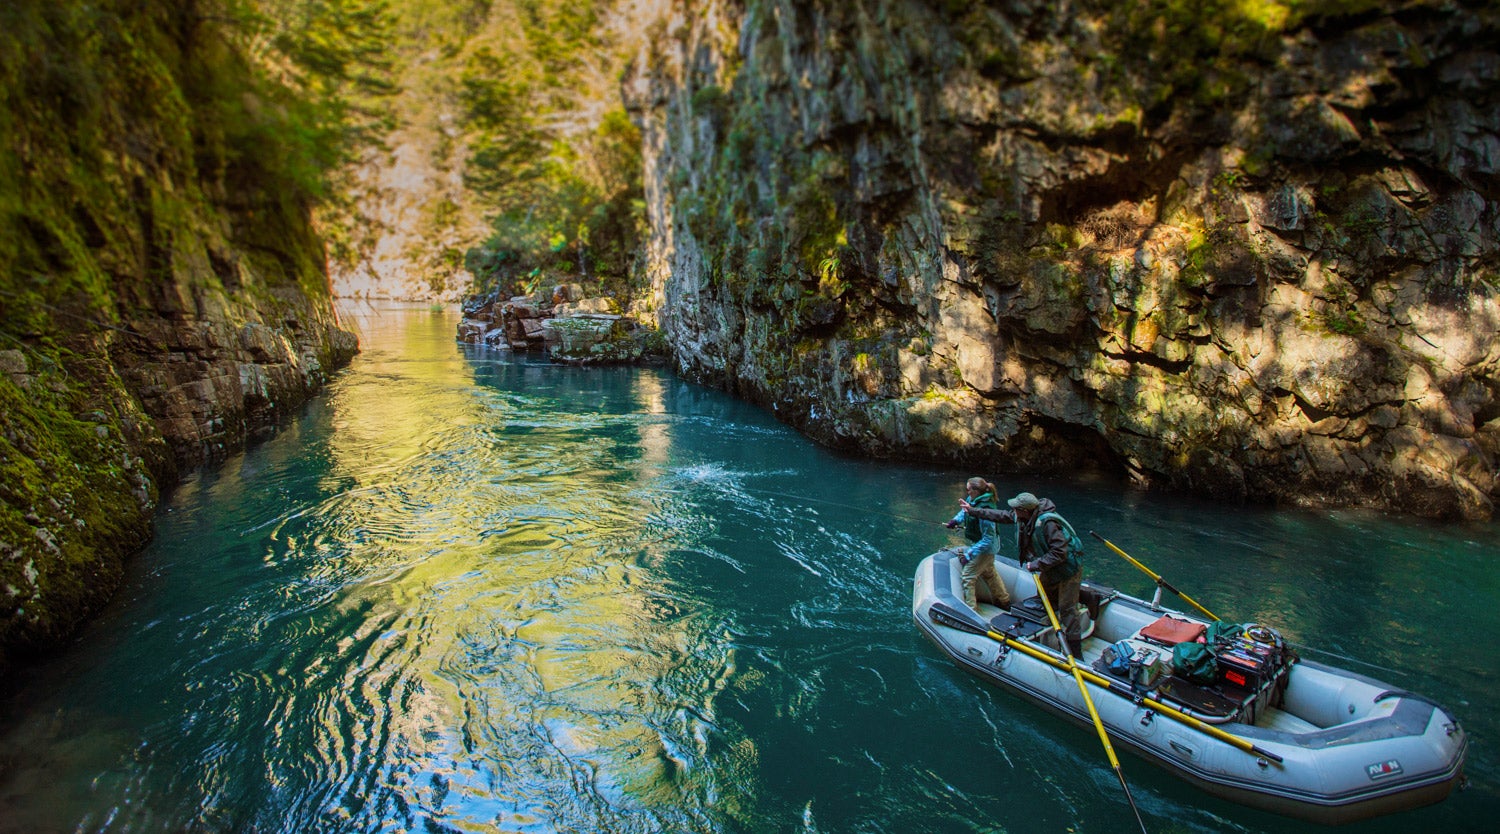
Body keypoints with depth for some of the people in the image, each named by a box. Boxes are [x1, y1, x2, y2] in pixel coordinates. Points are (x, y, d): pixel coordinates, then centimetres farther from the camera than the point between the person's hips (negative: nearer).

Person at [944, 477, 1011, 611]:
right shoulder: (972, 500, -10)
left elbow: (988, 539, -32)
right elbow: (965, 511, 16)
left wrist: (969, 555, -31)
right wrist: (956, 520, -1)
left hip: (985, 548, -10)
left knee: (968, 577, -5)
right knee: (988, 573, 29)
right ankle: (1004, 601, 50)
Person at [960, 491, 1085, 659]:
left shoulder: (1048, 523, -33)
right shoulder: (1021, 517, -8)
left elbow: (1059, 553, -33)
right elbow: (1001, 515, 7)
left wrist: (1035, 565, -28)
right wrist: (973, 510, 10)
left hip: (1068, 568, -9)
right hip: (1050, 569, 9)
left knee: (1067, 608, -8)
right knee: (1044, 601, 17)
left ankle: (1076, 655, -3)